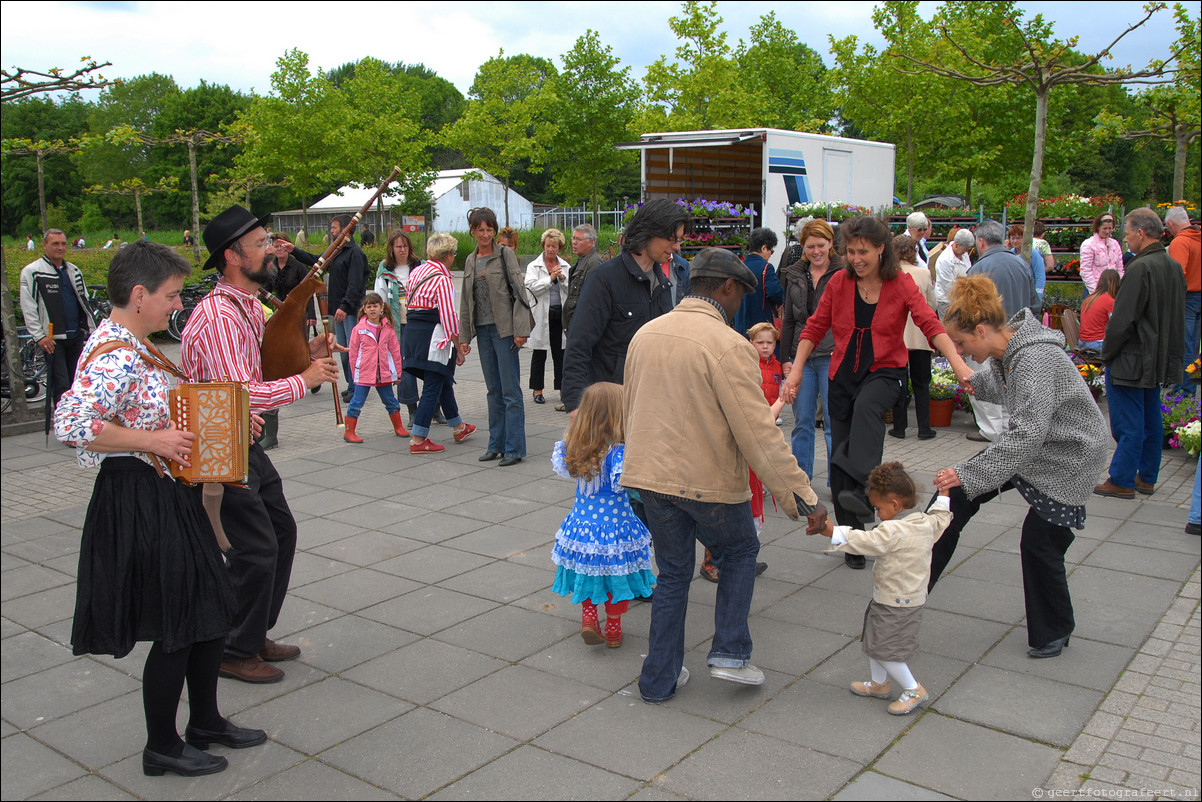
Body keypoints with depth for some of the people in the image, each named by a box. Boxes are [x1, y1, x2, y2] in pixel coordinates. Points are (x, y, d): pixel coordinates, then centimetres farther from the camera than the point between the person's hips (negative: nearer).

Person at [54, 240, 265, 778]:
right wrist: (154, 440, -27)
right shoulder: (115, 355, -21)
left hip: (169, 495, 10)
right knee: (177, 628, 2)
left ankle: (206, 722, 34)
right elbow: (70, 424, -32)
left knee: (211, 611, 17)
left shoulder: (135, 346, 10)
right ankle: (162, 748, 21)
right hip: (140, 502, -10)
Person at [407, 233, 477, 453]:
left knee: (444, 381, 21)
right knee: (433, 387, -2)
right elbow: (449, 315, -16)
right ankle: (418, 440, -2)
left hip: (412, 332, 9)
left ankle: (458, 427, 34)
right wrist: (459, 347, -8)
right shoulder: (442, 279, -12)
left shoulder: (416, 272, 12)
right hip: (433, 336, -9)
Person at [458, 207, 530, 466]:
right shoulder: (471, 261, 14)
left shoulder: (505, 254, -3)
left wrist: (520, 329, -16)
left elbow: (519, 291, -9)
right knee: (493, 389, 11)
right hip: (482, 328, 6)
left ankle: (514, 447, 0)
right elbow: (466, 301, 18)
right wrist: (464, 336, 14)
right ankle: (496, 444, 18)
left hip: (504, 328, -6)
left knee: (510, 389, -4)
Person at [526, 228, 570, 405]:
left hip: (560, 314, 2)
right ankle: (537, 390, 12)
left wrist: (562, 278, -10)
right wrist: (550, 278, -16)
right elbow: (532, 287, -14)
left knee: (560, 353, 6)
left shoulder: (565, 267, 10)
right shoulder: (534, 266, 1)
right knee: (539, 354, 5)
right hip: (541, 315, -2)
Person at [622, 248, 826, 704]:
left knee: (673, 572, 19)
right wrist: (802, 497, -16)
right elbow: (758, 433, -20)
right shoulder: (728, 345, -17)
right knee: (740, 550, 22)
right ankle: (730, 653, 16)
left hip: (650, 476, 6)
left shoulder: (646, 334, 5)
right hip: (709, 480, -5)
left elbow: (628, 412, 15)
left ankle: (659, 679, 24)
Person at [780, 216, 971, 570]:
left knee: (866, 407, -39)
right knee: (839, 459, 2)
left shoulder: (901, 284, -5)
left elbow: (930, 324, -17)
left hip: (885, 371, -3)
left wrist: (958, 362, -31)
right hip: (843, 375, 3)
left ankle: (862, 491, -54)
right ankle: (853, 538, 15)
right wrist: (796, 370, -4)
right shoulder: (839, 282, 1)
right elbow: (815, 327, 5)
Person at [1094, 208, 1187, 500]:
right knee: (1151, 421, 15)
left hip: (1131, 362, -9)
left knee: (1128, 425, -2)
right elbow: (1178, 319, 15)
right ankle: (1147, 478, 24)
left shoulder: (1140, 268, -20)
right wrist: (1170, 356, 20)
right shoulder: (1174, 267, 8)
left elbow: (1122, 320, -20)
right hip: (1159, 362, 9)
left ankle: (1121, 482, 5)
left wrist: (1107, 353, -8)